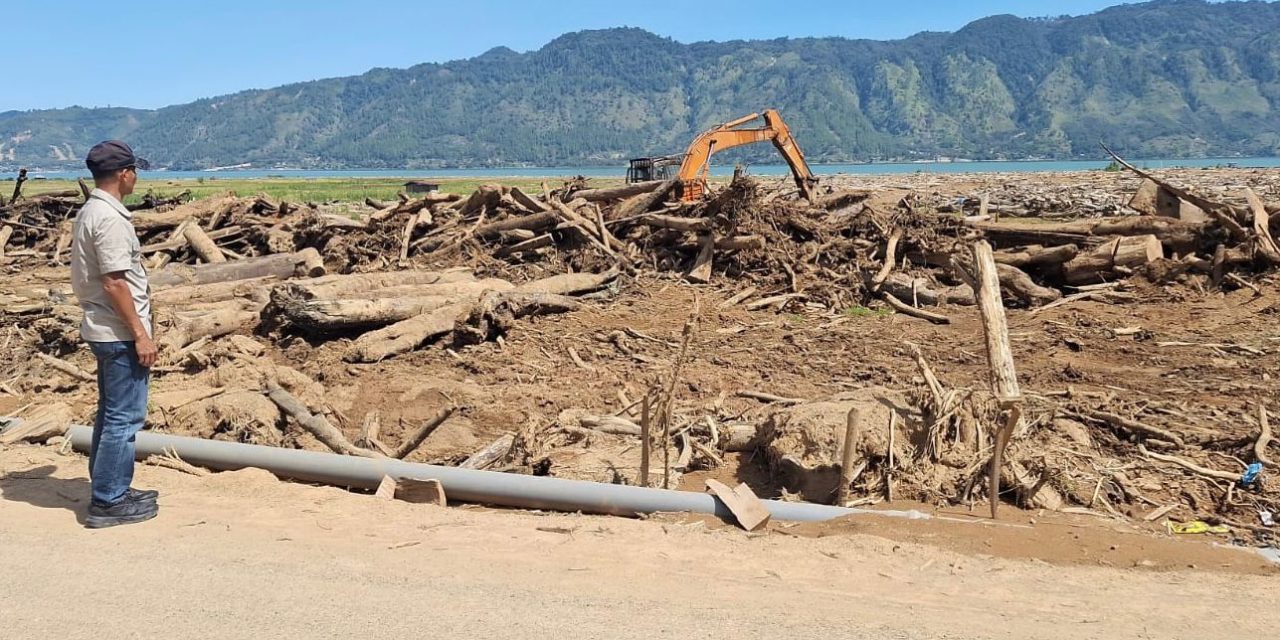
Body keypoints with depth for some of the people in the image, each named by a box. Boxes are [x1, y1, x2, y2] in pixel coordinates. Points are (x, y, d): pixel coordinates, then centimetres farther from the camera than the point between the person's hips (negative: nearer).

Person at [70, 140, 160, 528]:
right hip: (120, 333, -11)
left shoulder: (88, 212, 13)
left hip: (104, 331, 11)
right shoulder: (109, 218, -18)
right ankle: (108, 502, 3)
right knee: (124, 418, -3)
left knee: (111, 414, 18)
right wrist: (140, 334, -20)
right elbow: (114, 282, -22)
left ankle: (107, 490, 28)